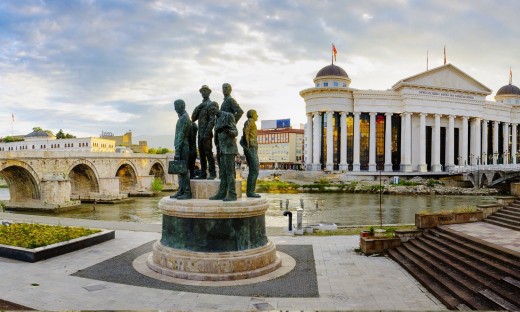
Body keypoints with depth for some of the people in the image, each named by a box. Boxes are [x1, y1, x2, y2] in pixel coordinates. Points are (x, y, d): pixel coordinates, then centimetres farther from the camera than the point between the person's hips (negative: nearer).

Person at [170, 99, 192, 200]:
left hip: (183, 148, -10)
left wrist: (177, 151, -20)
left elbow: (181, 136, -18)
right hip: (182, 148, 10)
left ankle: (187, 192, -6)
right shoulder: (183, 117, 19)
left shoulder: (183, 118, -12)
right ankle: (181, 191, 14)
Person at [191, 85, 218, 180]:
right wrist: (198, 108, -3)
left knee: (208, 153, -8)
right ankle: (203, 174, 13)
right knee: (201, 154, 8)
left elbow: (212, 120, -14)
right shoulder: (200, 105, 20)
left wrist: (207, 133, -21)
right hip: (200, 133, 8)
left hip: (206, 133, -8)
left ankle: (212, 173, -4)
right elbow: (193, 118, 13)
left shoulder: (211, 104, -5)